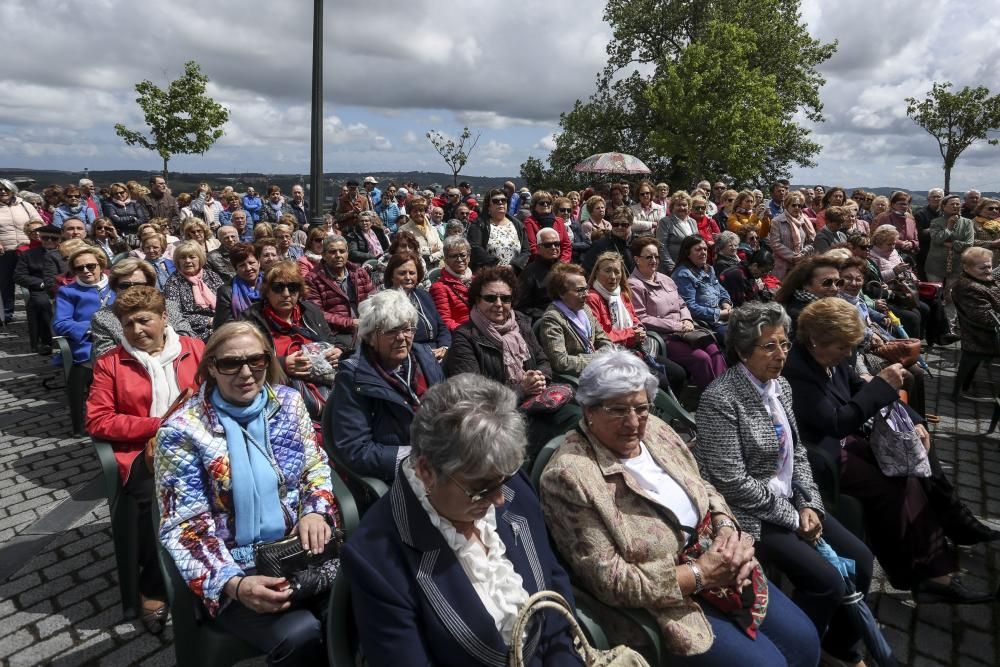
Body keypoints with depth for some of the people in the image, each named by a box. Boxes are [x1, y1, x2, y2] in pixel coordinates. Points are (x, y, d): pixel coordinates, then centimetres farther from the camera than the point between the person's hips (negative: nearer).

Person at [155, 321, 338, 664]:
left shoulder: (288, 401, 3)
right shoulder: (183, 430, -9)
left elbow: (316, 467, 12)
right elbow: (185, 527, -11)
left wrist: (316, 510, -11)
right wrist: (233, 584, -26)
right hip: (233, 568, -3)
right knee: (300, 637, -29)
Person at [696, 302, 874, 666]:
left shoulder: (780, 385, 4)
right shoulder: (720, 398, -22)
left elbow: (797, 452, 12)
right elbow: (732, 482, -23)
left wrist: (809, 505, -3)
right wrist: (793, 517, -14)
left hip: (790, 502, 8)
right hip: (749, 514, -8)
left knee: (858, 558, 5)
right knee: (827, 581, -16)